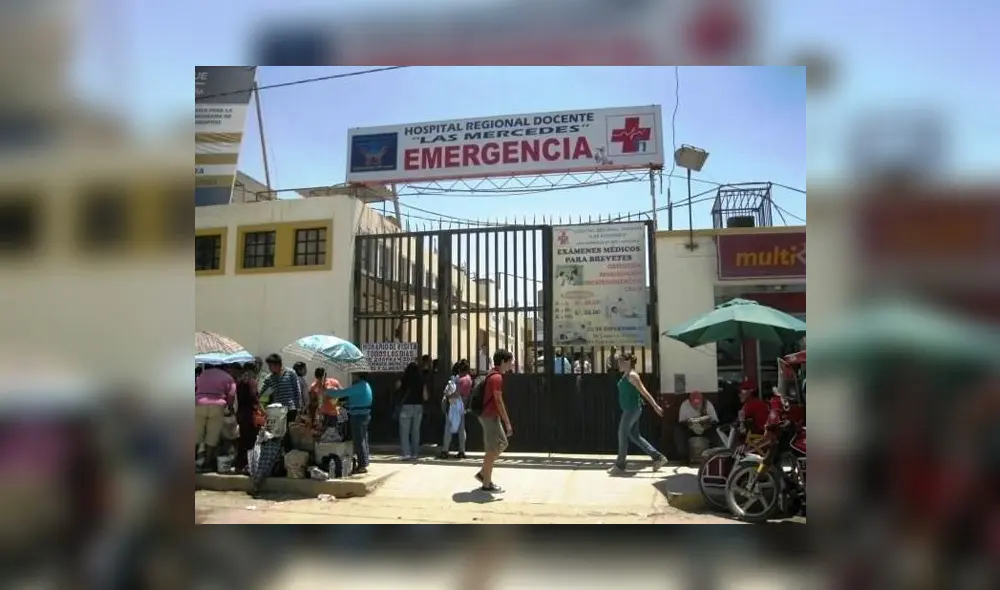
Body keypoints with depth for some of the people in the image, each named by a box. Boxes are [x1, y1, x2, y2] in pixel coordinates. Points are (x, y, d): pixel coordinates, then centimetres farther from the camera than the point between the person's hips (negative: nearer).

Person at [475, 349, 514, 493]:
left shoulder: (493, 375, 14)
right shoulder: (497, 377, -18)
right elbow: (498, 401, -21)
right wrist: (507, 422, -18)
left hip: (491, 416, 10)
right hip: (490, 416, -10)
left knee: (502, 444, 16)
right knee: (492, 449, -3)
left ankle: (483, 473, 21)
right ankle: (487, 484, 5)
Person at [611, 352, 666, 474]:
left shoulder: (632, 376, -15)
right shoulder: (625, 375, 12)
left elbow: (644, 392, -19)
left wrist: (655, 406, -21)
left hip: (632, 409, -10)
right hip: (629, 409, 10)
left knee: (622, 435, -2)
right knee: (634, 436, 12)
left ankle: (620, 465, 9)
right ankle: (658, 457, 18)